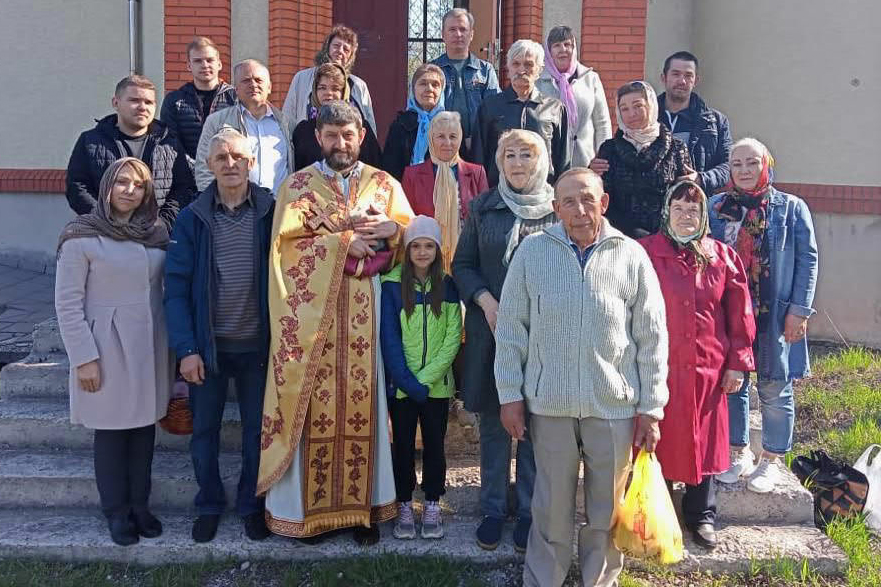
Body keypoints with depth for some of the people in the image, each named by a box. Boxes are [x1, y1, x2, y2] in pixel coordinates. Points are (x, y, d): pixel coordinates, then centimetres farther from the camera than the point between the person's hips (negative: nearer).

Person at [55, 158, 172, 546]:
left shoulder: (157, 232, 5)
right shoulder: (82, 236, -9)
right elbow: (67, 303, -9)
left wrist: (172, 343, 7)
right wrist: (84, 358, -12)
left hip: (150, 347, 4)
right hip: (107, 348, -4)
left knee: (145, 427, 11)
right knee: (111, 431, 6)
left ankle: (140, 505, 26)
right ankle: (116, 512, 21)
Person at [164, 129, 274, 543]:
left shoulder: (270, 213, -4)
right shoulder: (192, 219, -3)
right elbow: (177, 287, -6)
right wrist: (186, 348, -13)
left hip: (256, 344, 0)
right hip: (208, 345, 1)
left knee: (258, 430, 11)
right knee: (204, 431, 12)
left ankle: (252, 505, 30)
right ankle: (209, 505, 31)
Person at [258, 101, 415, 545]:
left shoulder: (384, 184, 11)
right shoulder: (298, 185, 6)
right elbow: (287, 243, -6)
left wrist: (391, 229, -12)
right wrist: (344, 240, -13)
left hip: (366, 310, 2)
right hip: (313, 308, -1)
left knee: (362, 400, 3)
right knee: (317, 404, -1)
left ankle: (363, 503, 13)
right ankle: (312, 506, 10)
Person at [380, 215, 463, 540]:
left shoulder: (447, 285, 1)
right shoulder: (392, 285, -5)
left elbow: (453, 337, -4)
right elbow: (389, 337, -8)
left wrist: (426, 378, -13)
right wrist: (408, 381, -14)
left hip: (437, 383, 2)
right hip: (401, 384, -1)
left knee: (434, 445, 9)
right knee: (403, 445, 7)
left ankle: (433, 507, 21)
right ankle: (404, 507, 20)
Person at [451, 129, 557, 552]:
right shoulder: (483, 207, 6)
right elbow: (463, 264, 7)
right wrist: (485, 301, -8)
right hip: (491, 330, 2)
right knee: (493, 422, 9)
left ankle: (530, 509, 21)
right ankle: (493, 508, 24)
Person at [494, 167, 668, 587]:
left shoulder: (631, 256, -1)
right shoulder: (532, 251, 0)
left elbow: (652, 338, 2)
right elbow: (511, 328, 3)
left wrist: (651, 407, 1)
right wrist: (510, 395, 1)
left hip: (615, 405, 0)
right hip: (549, 403, 0)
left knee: (607, 509, 12)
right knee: (552, 508, 10)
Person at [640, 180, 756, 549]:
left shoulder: (722, 257, 5)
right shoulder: (645, 252, -3)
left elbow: (739, 314, 7)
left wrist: (738, 363, 4)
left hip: (707, 367, 3)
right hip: (659, 367, -2)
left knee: (703, 441, 12)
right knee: (659, 441, 6)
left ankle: (701, 516, 27)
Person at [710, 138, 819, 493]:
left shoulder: (792, 208, 1)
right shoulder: (716, 208, 6)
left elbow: (807, 261, -2)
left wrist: (799, 311, -8)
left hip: (774, 316, -2)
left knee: (774, 388, 5)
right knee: (731, 383, 9)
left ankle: (772, 460, 20)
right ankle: (738, 453, 25)